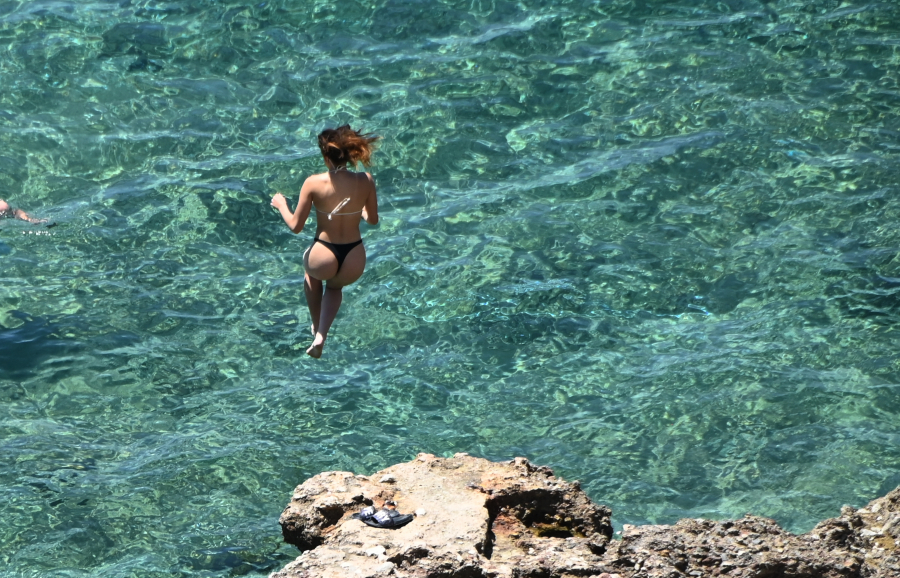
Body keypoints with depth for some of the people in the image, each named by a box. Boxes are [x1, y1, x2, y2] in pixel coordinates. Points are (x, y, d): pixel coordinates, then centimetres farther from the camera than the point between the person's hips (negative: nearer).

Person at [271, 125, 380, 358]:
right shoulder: (365, 181, -9)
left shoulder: (314, 183, -15)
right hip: (354, 264, 2)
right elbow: (373, 220, 5)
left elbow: (296, 226, -7)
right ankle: (321, 335, 20)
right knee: (335, 286, 39)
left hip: (323, 260, -2)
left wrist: (281, 205, 12)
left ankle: (317, 327, 50)